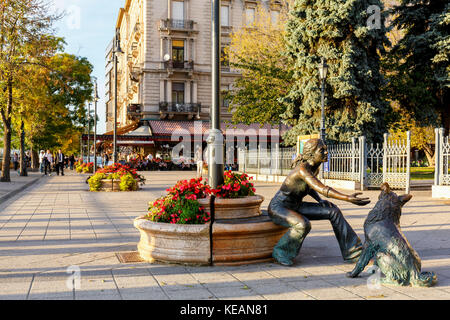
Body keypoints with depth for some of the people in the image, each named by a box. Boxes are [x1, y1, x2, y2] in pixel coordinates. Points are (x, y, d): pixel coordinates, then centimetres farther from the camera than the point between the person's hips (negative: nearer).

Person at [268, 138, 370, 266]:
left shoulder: (315, 167, -1)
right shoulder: (302, 169, -28)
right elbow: (322, 189, -40)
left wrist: (320, 200, 0)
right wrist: (348, 198, -47)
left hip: (295, 206, 9)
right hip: (278, 208, -9)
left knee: (333, 211, -2)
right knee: (303, 225, -37)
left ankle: (351, 251, 4)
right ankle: (280, 251, -11)